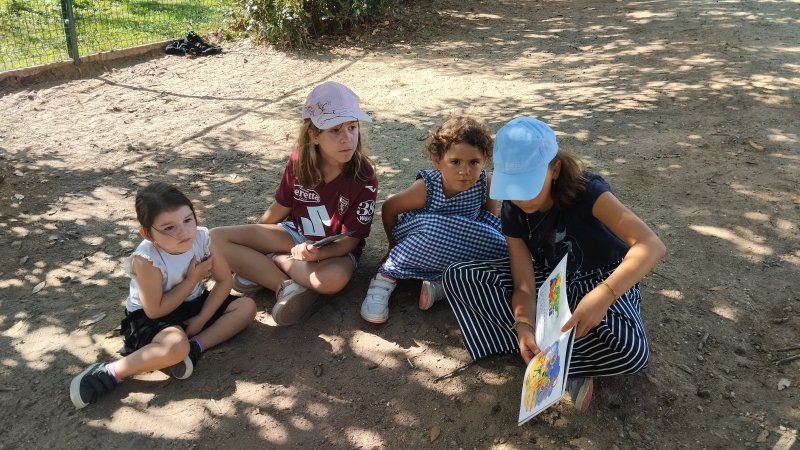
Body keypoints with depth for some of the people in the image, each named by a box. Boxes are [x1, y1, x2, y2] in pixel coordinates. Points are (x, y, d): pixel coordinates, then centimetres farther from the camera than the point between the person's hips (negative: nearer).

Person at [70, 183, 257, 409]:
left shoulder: (201, 237, -18)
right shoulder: (146, 260, -30)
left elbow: (224, 280, -7)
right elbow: (155, 310, -24)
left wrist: (201, 319, -15)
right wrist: (193, 278, -23)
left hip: (191, 305, 6)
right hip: (148, 318, -6)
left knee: (247, 306, -9)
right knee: (176, 346, -37)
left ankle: (195, 347, -17)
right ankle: (109, 373, -21)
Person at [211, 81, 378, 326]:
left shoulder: (364, 180, -22)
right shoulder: (299, 162, -12)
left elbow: (350, 240, -18)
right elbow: (280, 208, 4)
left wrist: (317, 254, -38)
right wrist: (250, 241, 14)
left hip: (335, 248, -3)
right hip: (296, 234, 4)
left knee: (334, 278, -42)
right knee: (216, 238, -12)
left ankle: (271, 260, -13)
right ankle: (286, 286, -20)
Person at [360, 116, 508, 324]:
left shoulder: (484, 183, -19)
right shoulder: (426, 188, -27)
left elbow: (489, 208, 5)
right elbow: (388, 208, -12)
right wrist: (394, 247, -2)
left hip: (456, 250, 4)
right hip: (416, 245, -4)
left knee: (498, 245, -21)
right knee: (435, 230, -38)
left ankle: (440, 284, -22)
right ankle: (387, 276, -19)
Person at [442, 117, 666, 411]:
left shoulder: (586, 191, -27)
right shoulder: (512, 212, -14)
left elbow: (652, 245, -39)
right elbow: (524, 285, -18)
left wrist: (603, 295, -55)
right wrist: (524, 326, -40)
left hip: (601, 280, -5)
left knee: (630, 351, -40)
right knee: (458, 276, -18)